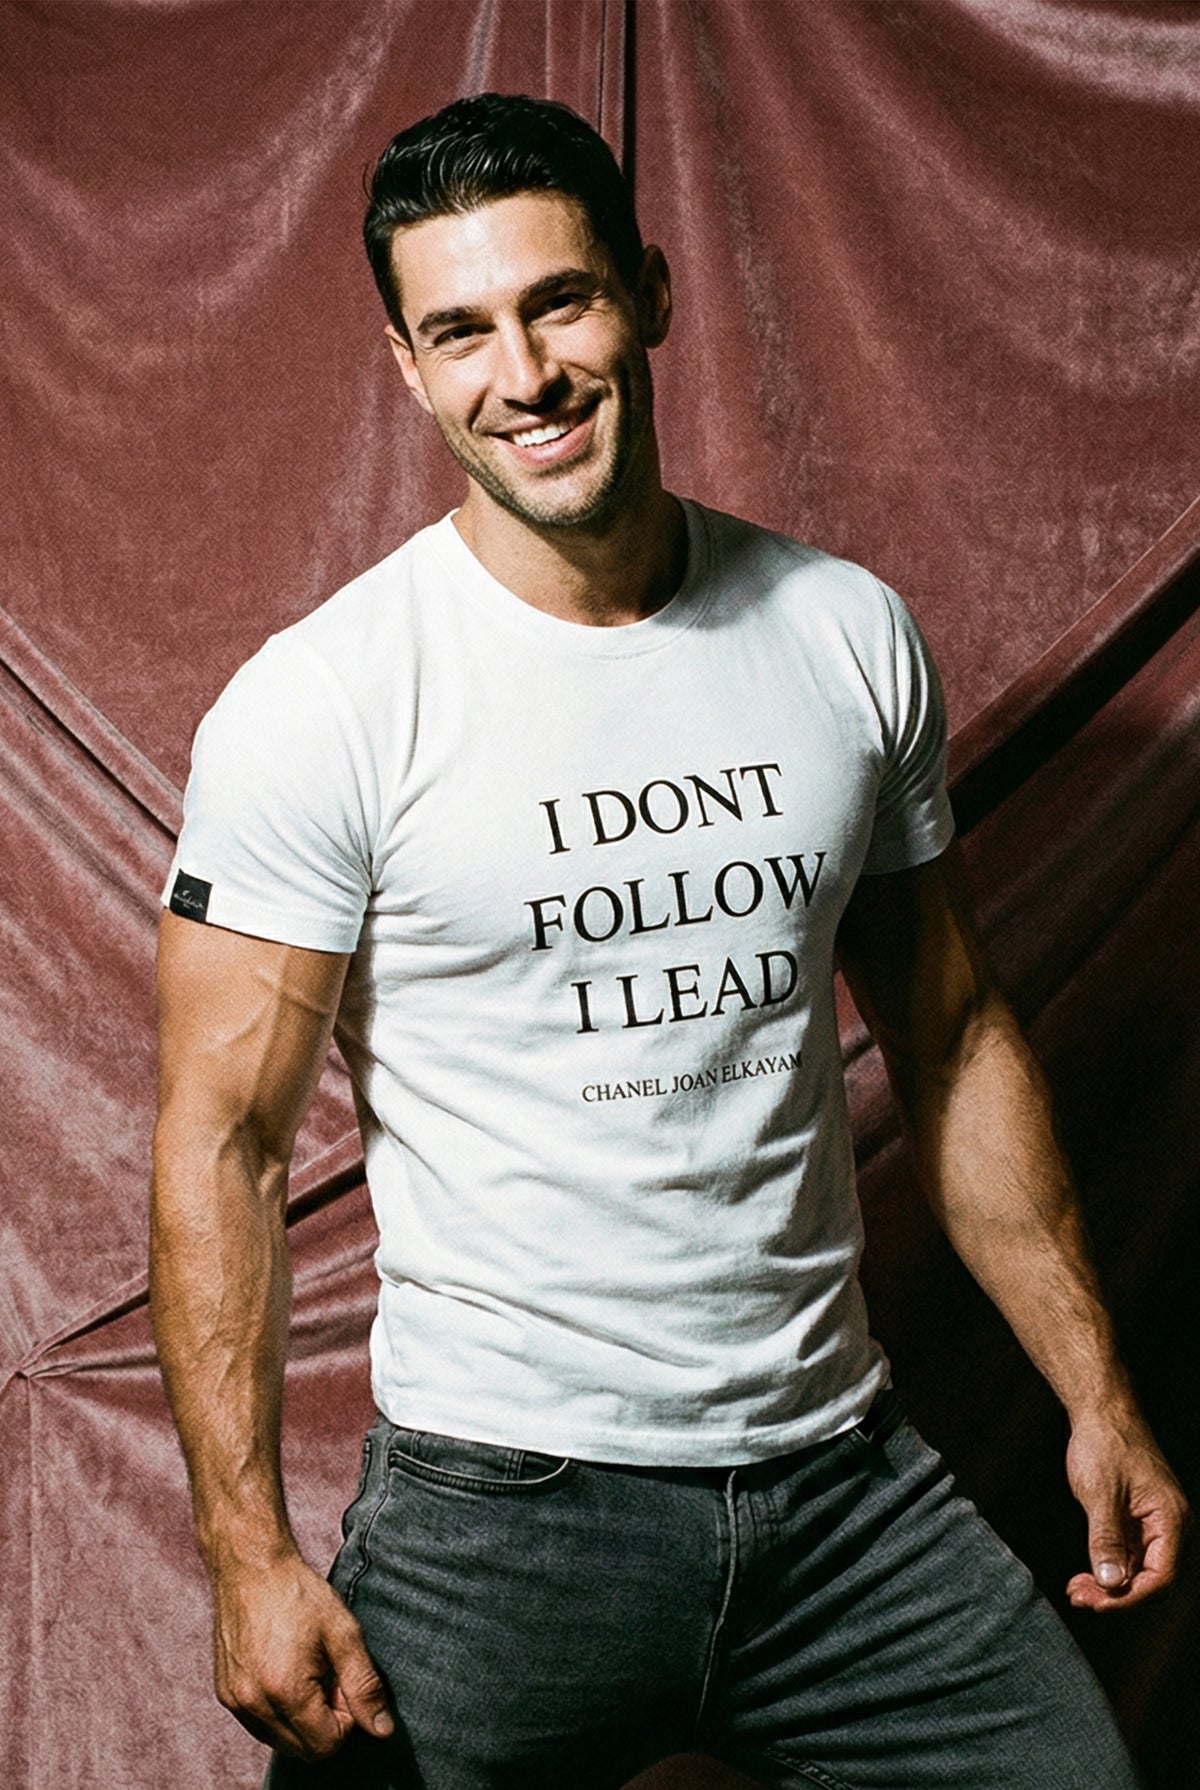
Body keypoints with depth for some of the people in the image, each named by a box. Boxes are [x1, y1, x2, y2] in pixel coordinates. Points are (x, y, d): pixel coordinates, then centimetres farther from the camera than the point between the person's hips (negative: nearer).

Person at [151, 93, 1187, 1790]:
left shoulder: (852, 635, 3)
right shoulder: (316, 706, -10)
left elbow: (952, 1036, 11)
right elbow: (222, 1139, -9)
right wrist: (251, 1555, -14)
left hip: (846, 1470, 4)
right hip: (498, 1508, -3)